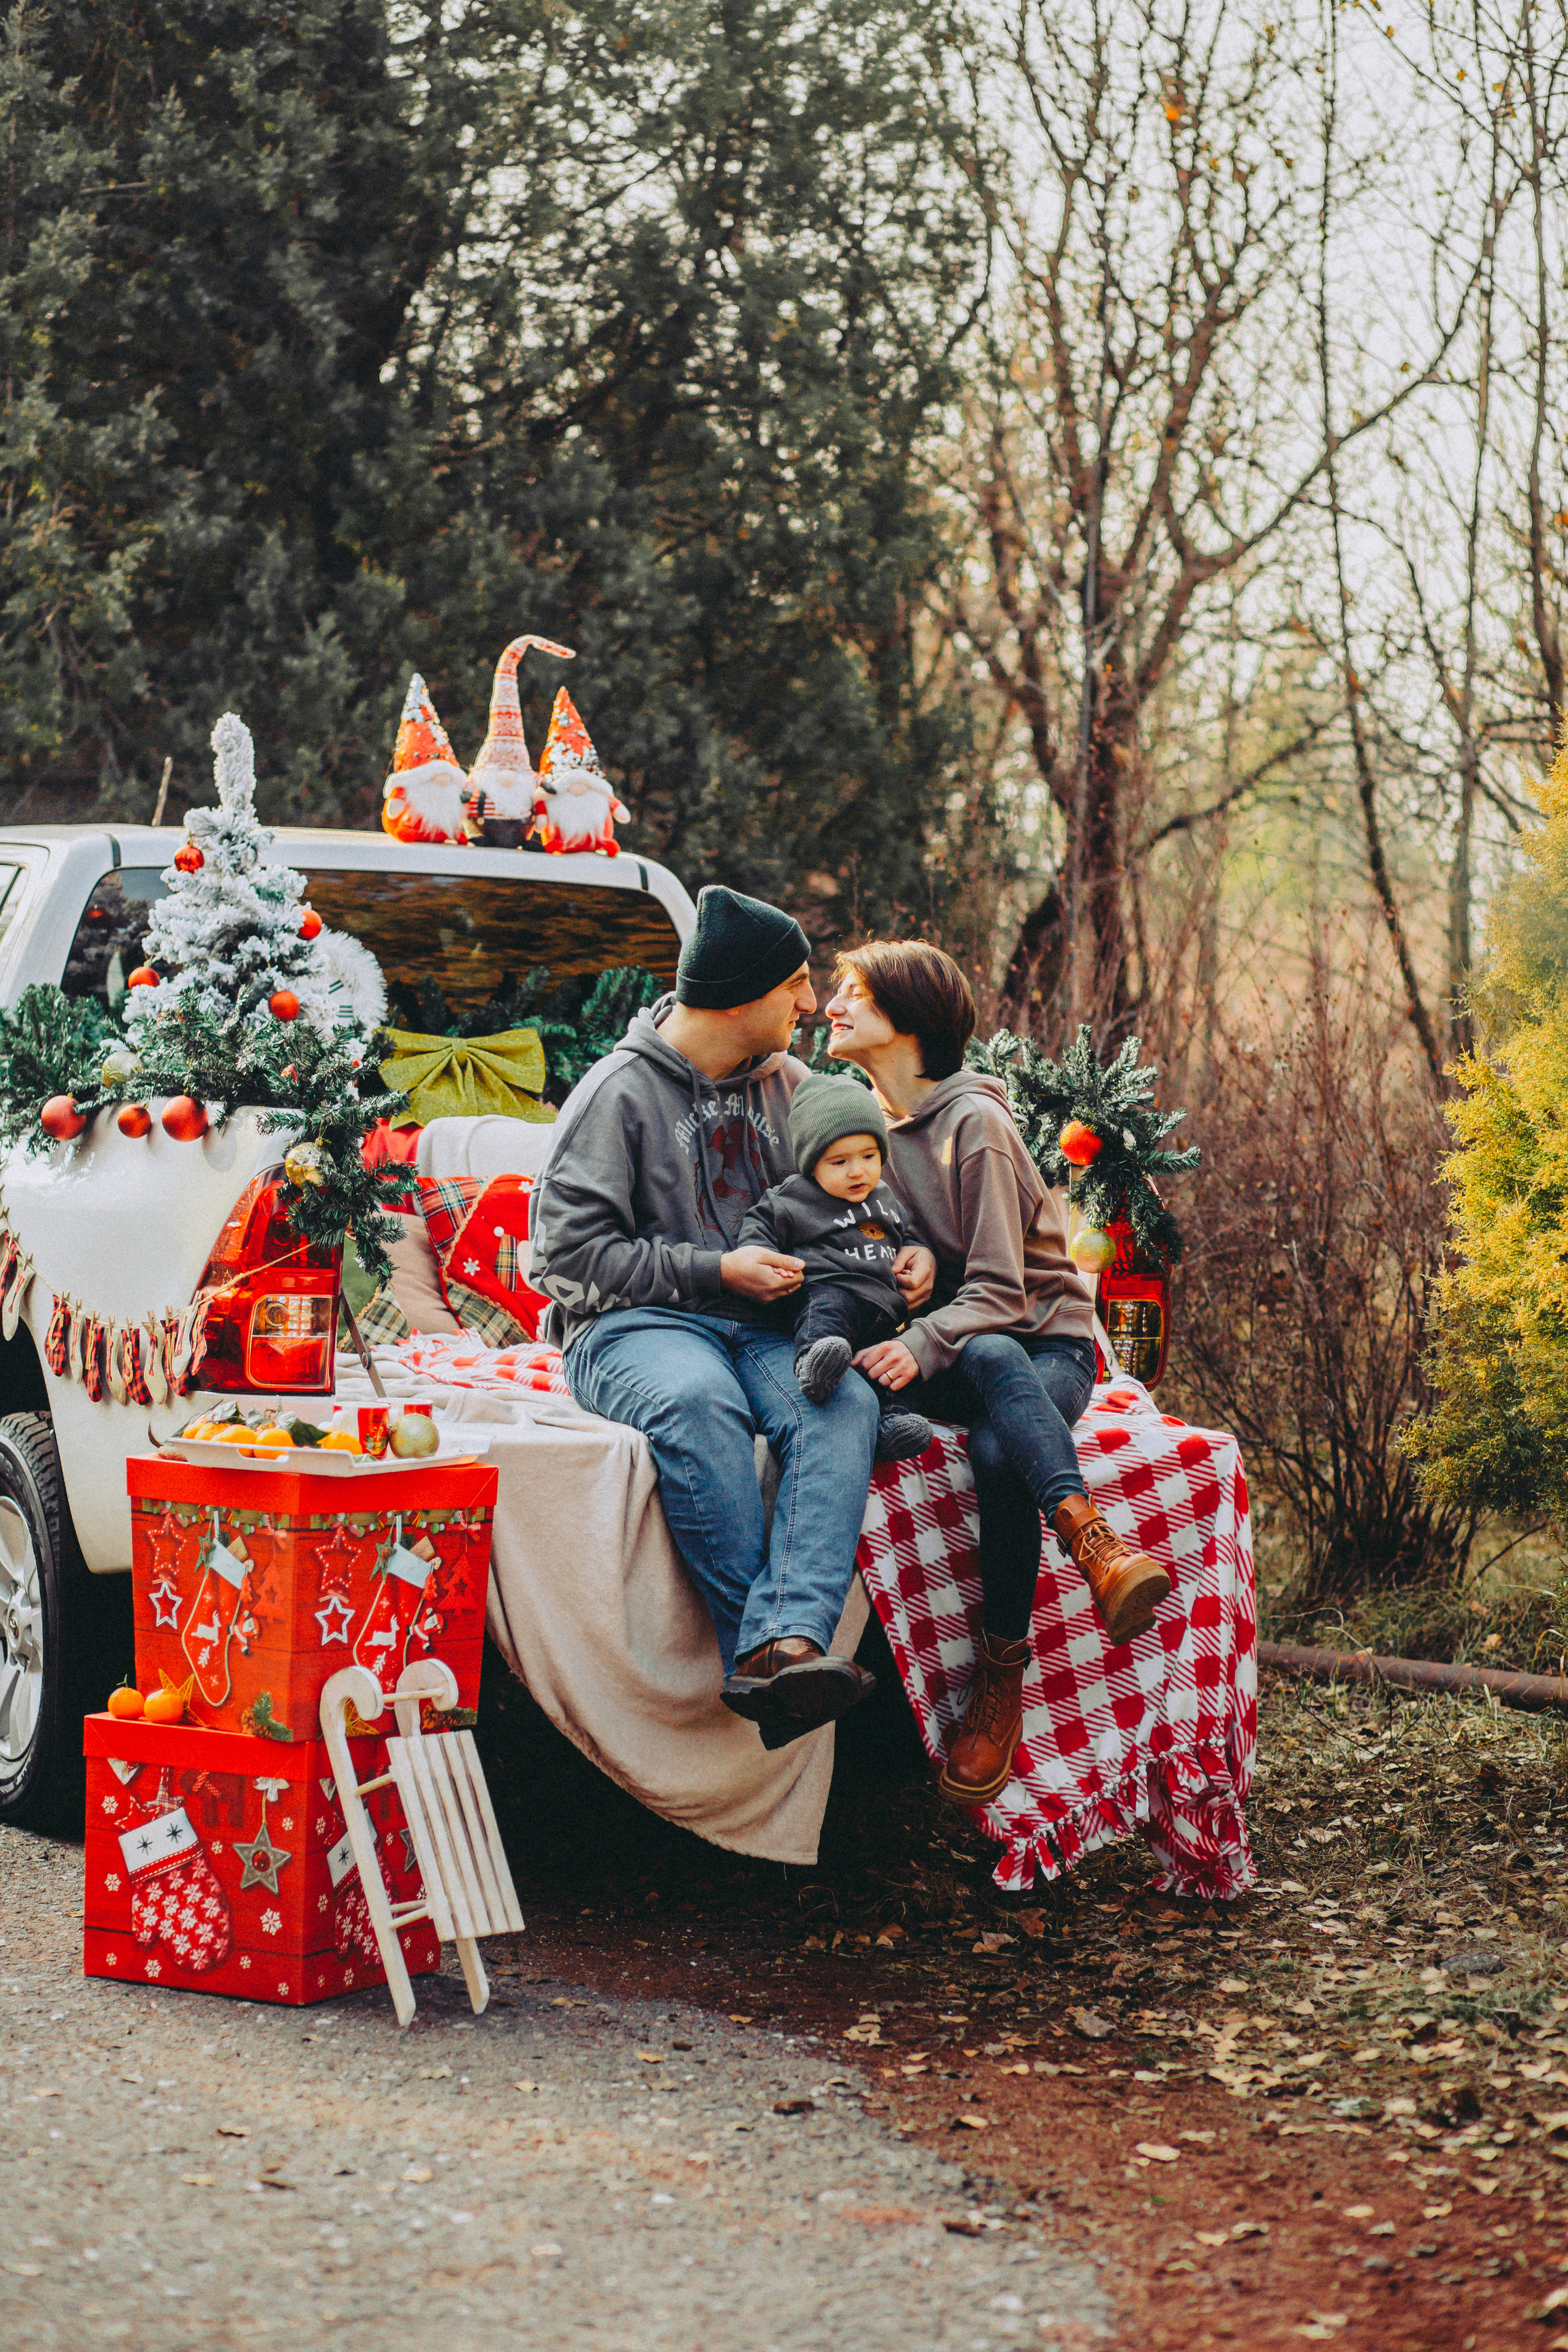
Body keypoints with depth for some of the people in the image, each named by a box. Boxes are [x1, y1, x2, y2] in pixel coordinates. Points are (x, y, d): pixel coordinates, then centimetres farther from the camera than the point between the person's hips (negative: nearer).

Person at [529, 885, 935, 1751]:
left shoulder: (789, 1085, 17)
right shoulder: (620, 1092, -2)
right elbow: (571, 1253, -8)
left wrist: (907, 1251, 8)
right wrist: (716, 1271, -12)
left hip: (761, 1324, 4)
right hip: (632, 1326, -4)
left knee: (843, 1401, -31)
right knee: (696, 1400, -40)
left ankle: (786, 1645, -48)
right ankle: (762, 1643, -40)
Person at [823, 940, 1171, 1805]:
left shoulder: (972, 1122, -10)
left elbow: (998, 1291, -15)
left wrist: (922, 1345, -32)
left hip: (1048, 1341, -3)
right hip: (951, 1352, 3)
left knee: (997, 1448, -38)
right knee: (994, 1359, -37)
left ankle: (1000, 1678, -32)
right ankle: (1093, 1542, -52)